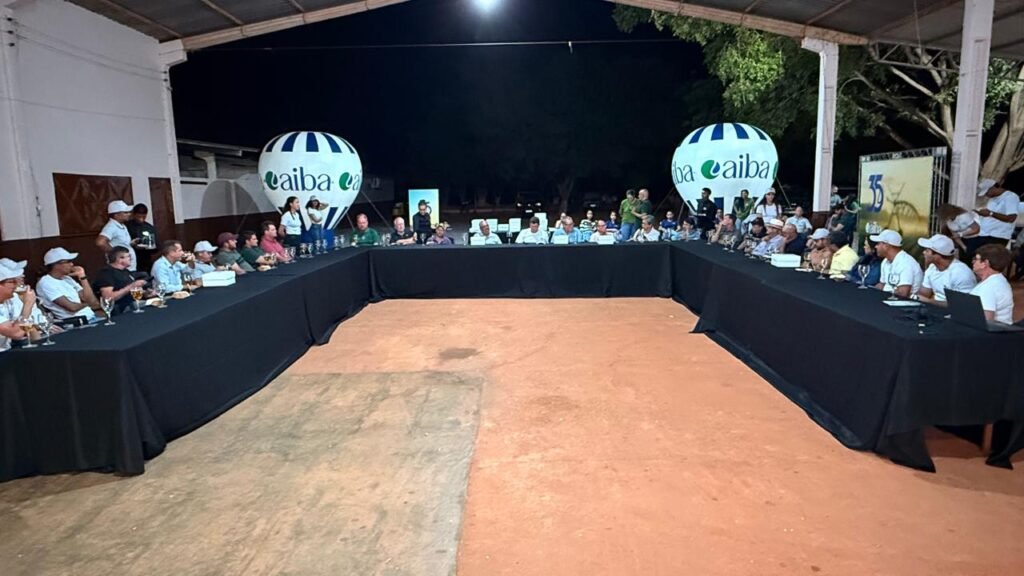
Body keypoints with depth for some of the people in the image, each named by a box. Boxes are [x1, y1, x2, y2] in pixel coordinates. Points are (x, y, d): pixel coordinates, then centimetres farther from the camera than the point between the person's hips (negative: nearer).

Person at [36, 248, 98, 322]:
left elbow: (91, 301, 7)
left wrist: (82, 277, 3)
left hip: (92, 318, 8)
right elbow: (72, 307, -15)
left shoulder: (67, 279, 16)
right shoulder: (46, 283, -7)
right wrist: (86, 304, 6)